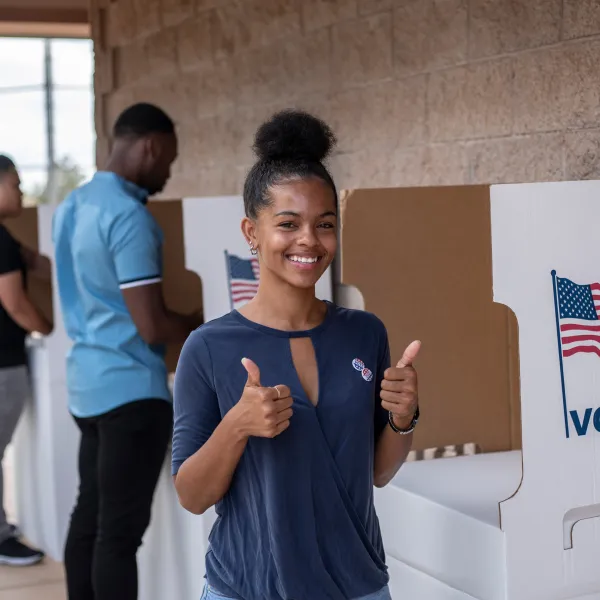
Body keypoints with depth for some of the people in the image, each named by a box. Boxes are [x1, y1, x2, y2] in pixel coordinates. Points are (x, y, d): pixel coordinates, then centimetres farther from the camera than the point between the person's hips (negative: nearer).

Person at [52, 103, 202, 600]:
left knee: (90, 516, 15)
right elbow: (151, 326, -22)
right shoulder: (128, 215, -19)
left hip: (87, 382, 9)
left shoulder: (72, 205, 11)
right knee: (120, 530, -4)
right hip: (131, 389, -9)